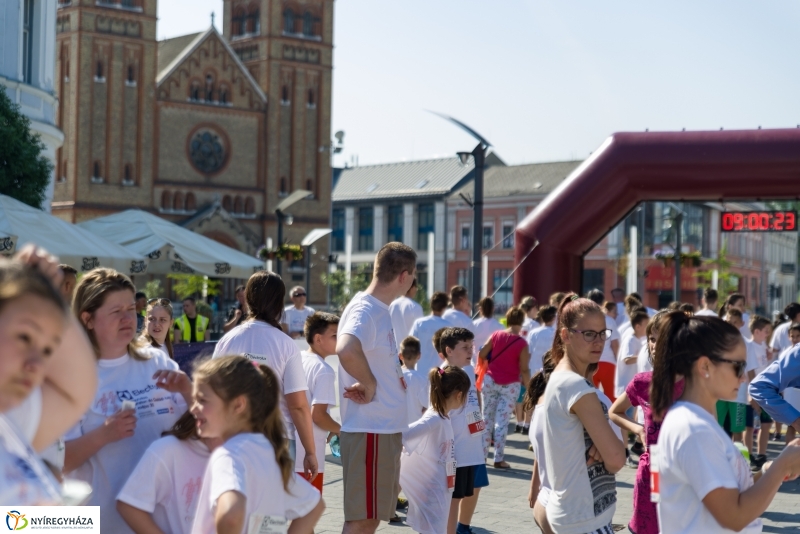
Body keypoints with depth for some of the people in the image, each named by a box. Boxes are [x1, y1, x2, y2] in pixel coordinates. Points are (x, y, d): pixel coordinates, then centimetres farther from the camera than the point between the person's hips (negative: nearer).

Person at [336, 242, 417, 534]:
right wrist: (369, 384, -22)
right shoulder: (365, 310, -18)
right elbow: (346, 350, -38)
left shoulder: (380, 310, 12)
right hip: (369, 430, -9)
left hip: (386, 428, 9)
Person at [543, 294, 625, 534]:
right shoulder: (577, 386, -19)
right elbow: (616, 458, -21)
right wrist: (603, 454, 0)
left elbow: (607, 446, 12)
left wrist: (600, 450, -9)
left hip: (571, 510, 9)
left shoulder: (559, 379, 10)